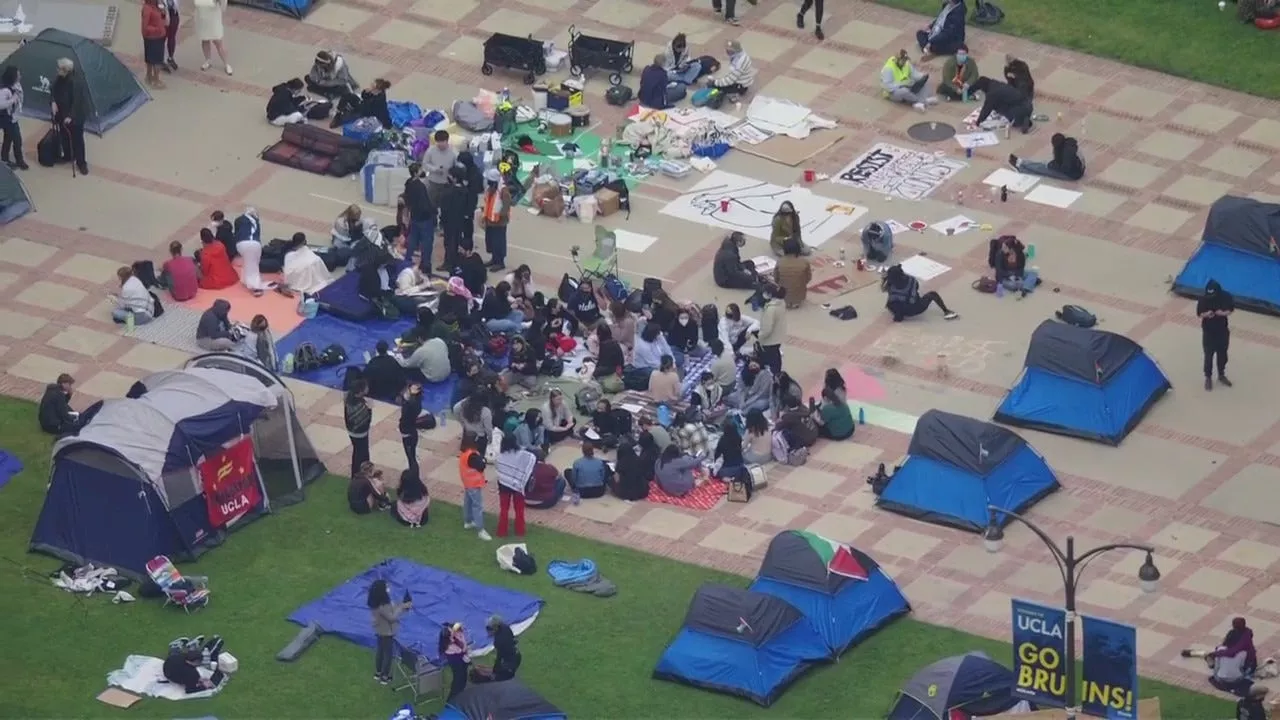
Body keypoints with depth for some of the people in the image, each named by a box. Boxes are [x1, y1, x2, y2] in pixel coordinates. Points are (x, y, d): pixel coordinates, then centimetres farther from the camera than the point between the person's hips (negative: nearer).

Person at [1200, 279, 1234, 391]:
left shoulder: (1226, 297, -17)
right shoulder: (1203, 300, -21)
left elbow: (1232, 309, -3)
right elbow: (1199, 314, -10)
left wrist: (1224, 313, -24)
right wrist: (1206, 314, -32)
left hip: (1223, 331, 2)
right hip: (1208, 332, -2)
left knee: (1222, 355, 18)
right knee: (1209, 356, 9)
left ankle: (1221, 375, 38)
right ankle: (1208, 378, 26)